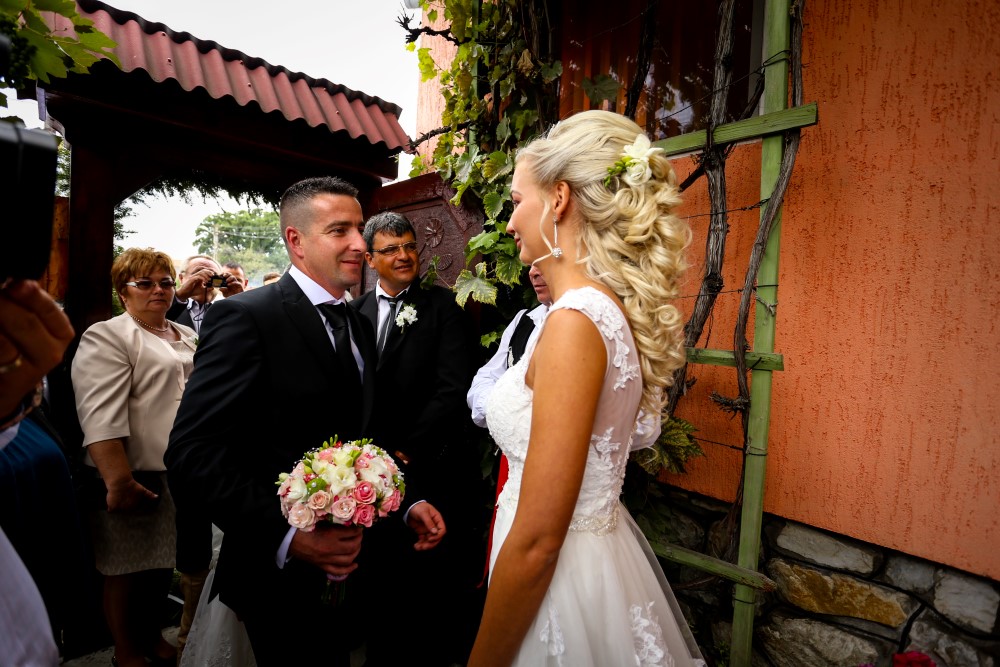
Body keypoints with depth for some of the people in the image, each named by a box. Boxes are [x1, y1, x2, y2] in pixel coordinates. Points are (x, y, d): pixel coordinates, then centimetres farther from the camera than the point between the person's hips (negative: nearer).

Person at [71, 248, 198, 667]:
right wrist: (118, 480, -24)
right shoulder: (106, 337, -8)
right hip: (136, 479, -6)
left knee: (163, 561, 18)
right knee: (126, 569, 9)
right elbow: (101, 417, -18)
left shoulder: (188, 337, 14)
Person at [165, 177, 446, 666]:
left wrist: (409, 502, -2)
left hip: (352, 565, 7)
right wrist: (287, 538, -25)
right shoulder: (245, 317, -16)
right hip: (283, 573, -7)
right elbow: (193, 456, -21)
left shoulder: (361, 327, 7)